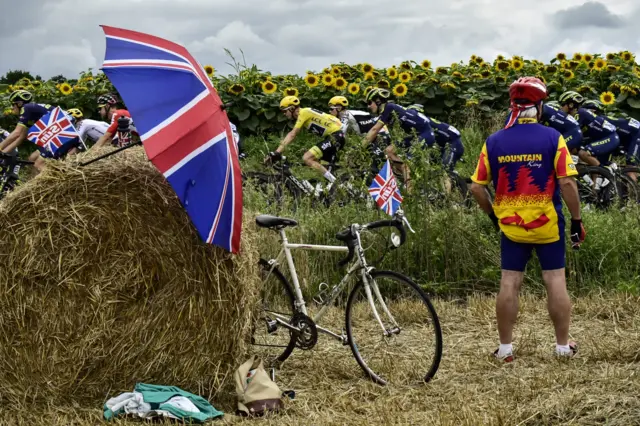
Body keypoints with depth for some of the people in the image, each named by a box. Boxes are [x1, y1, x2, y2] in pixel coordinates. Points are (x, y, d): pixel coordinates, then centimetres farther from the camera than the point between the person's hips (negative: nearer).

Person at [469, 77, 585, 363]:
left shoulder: (493, 142, -2)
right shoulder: (552, 138, -10)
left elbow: (476, 187, -1)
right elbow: (567, 183, -14)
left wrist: (492, 214, 15)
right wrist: (577, 220, -3)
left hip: (510, 226, 2)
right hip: (548, 225, -2)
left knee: (509, 283, 7)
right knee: (555, 280, 7)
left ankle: (505, 348, 12)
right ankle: (563, 346, 13)